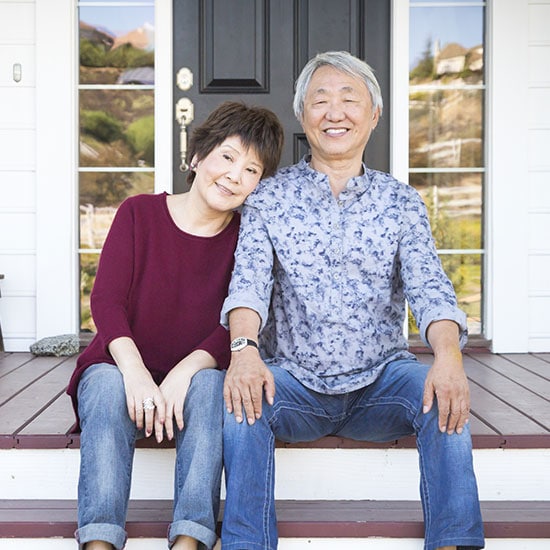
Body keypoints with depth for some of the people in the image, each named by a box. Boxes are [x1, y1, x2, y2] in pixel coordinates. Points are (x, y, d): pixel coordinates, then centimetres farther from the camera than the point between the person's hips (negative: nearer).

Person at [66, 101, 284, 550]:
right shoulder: (139, 213, -2)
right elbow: (106, 299, -11)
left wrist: (186, 371, -29)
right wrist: (135, 372, -28)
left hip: (194, 381, 0)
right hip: (121, 369, 0)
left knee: (210, 384, -32)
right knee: (107, 383, -33)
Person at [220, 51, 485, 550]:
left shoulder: (400, 202, 6)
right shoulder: (268, 198, 4)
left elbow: (429, 288, -7)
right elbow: (250, 281, -10)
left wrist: (449, 355, -29)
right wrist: (244, 348, -33)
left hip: (380, 381, 1)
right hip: (294, 383, 0)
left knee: (445, 394, -27)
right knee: (240, 395, -29)